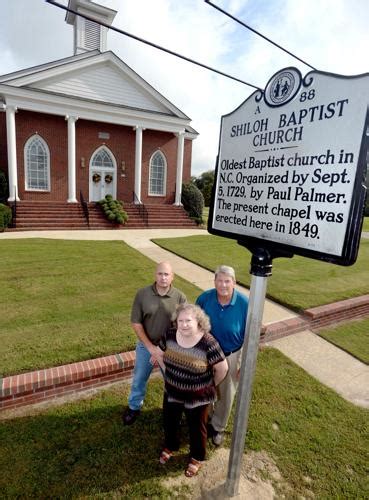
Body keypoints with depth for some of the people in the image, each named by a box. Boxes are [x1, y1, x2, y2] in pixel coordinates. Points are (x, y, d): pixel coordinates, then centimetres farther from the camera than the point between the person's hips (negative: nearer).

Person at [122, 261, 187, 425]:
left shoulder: (180, 298, -16)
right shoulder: (142, 294, -15)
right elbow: (136, 323, -10)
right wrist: (150, 347, -14)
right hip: (145, 345, 1)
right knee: (139, 379, 21)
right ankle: (134, 407, 48)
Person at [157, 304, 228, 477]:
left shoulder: (208, 343, -30)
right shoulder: (170, 335, -16)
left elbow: (222, 368, -17)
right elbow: (161, 354, 4)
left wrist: (211, 385, -3)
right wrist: (168, 373, 6)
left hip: (198, 397, -4)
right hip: (172, 392, 4)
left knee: (196, 428, 20)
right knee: (169, 422, 26)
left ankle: (196, 458, 49)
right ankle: (170, 446, 58)